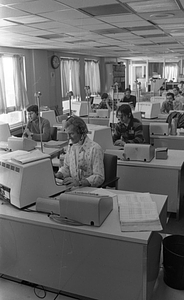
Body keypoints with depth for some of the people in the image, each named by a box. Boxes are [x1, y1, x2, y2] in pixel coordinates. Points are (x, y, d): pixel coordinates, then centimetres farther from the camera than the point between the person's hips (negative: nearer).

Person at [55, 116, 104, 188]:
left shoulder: (95, 149, -15)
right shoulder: (71, 145, 8)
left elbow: (99, 178, -17)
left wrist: (79, 182, -27)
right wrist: (58, 175, -2)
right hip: (72, 187, 6)